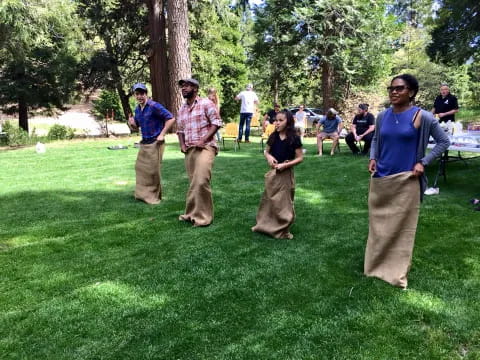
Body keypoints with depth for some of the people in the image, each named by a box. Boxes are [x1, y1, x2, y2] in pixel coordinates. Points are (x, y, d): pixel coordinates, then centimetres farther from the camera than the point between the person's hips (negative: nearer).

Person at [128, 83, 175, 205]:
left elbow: (171, 118, -16)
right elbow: (136, 126, 21)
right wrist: (131, 123, -3)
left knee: (153, 170, -1)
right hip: (144, 143, 8)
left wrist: (162, 134, -17)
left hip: (155, 143, -8)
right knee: (140, 168, 13)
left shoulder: (154, 106, -14)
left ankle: (154, 196, 14)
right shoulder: (137, 109, 10)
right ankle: (143, 194, 27)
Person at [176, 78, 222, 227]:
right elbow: (180, 130, 26)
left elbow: (216, 122, -9)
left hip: (205, 147, -7)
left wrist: (203, 140, -16)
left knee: (201, 181, -17)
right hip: (189, 150, 7)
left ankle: (203, 216, -6)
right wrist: (182, 144, 8)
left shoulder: (206, 103, -3)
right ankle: (193, 213, 21)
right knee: (193, 182, 11)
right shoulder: (182, 109, 19)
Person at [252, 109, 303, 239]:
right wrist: (269, 157, -10)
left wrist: (285, 165, -19)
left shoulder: (294, 138, -11)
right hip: (272, 172, 4)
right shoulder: (273, 136, 2)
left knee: (283, 202, 6)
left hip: (285, 173, -4)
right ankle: (265, 225, 26)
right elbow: (266, 152, 13)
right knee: (268, 199, 11)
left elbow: (300, 158, -8)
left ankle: (282, 229, 20)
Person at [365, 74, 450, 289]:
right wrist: (372, 158, 2)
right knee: (378, 225, 13)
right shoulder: (382, 116, 3)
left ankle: (398, 273, 18)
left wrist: (423, 162, -9)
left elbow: (444, 142, 0)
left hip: (406, 181, -4)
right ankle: (376, 265, 30)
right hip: (380, 180, 4)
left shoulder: (422, 117, -9)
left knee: (402, 228, 4)